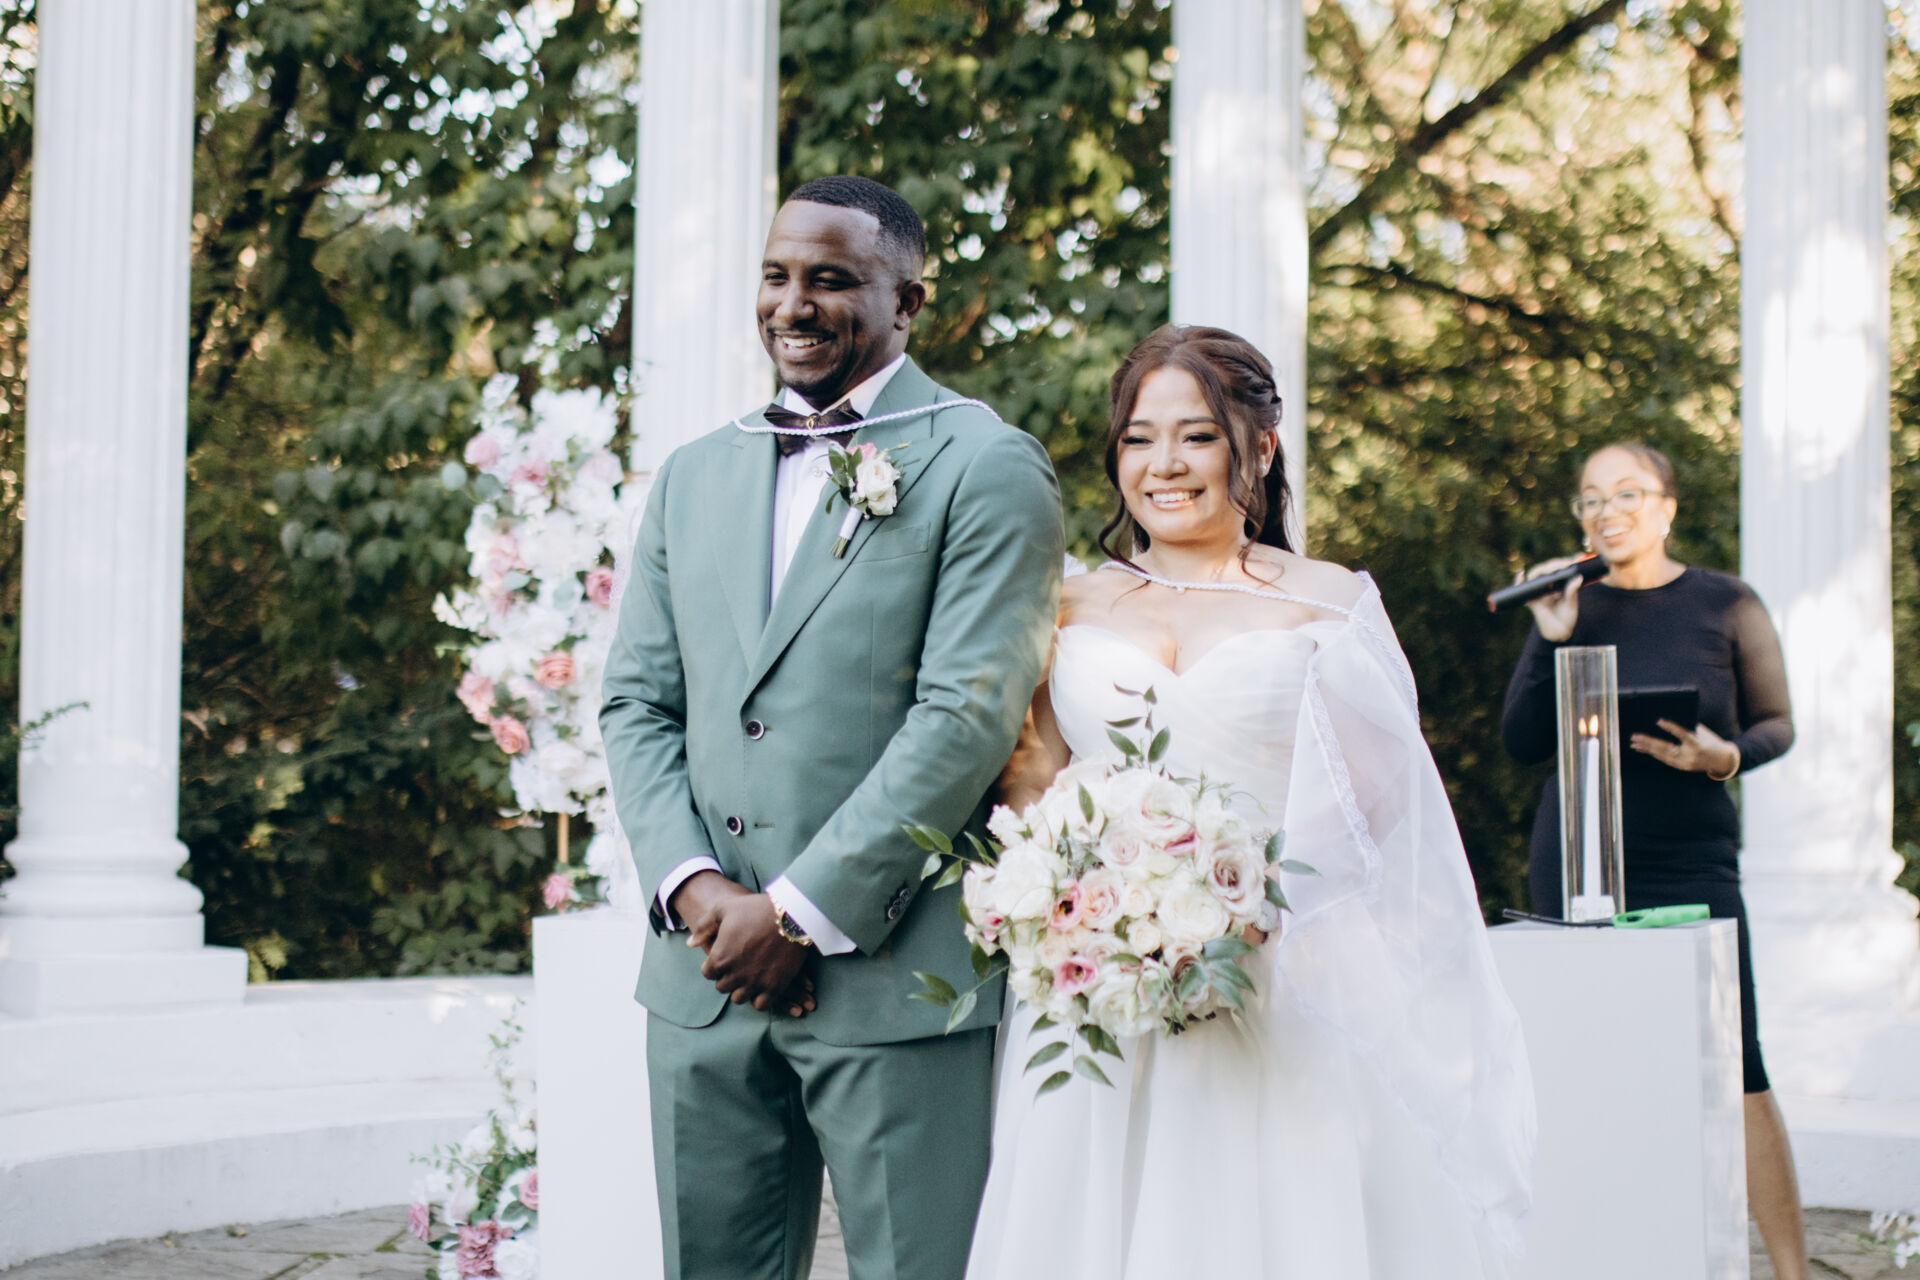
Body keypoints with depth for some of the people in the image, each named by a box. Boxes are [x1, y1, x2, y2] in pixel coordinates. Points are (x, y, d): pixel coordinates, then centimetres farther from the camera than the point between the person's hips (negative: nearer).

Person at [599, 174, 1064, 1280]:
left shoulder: (987, 468, -4)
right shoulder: (694, 477, 15)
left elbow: (968, 715, -13)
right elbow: (637, 702, 13)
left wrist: (799, 913, -14)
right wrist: (693, 888, -4)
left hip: (894, 978, -5)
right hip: (705, 976, 5)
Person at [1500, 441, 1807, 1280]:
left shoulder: (1727, 604, 1)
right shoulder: (1571, 609, 9)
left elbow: (1777, 724, 6)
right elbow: (1523, 744, 5)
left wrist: (1725, 757, -15)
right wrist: (1550, 643, -7)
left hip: (1692, 861, -3)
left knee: (1734, 1068, -10)